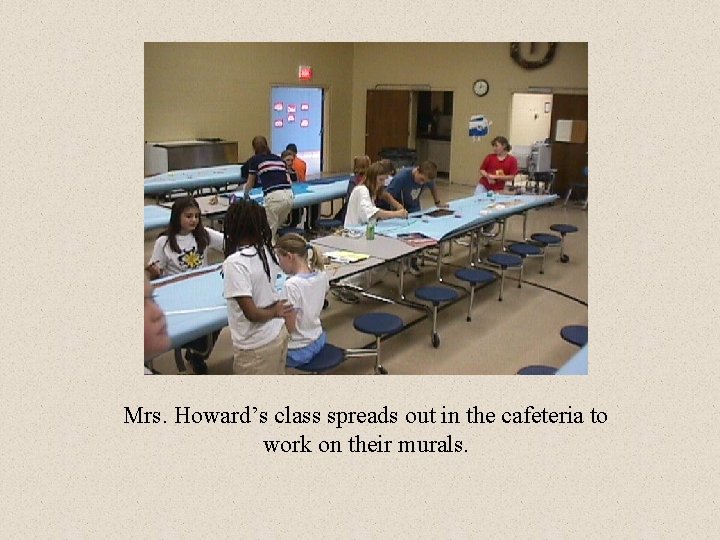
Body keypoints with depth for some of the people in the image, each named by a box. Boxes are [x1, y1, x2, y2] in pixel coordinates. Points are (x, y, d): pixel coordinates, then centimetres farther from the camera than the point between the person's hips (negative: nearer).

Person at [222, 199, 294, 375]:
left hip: (255, 346, -7)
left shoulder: (235, 263, -24)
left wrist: (275, 312, -9)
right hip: (279, 334, 7)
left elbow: (251, 313, -23)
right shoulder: (267, 251, -3)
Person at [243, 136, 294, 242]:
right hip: (289, 195, 5)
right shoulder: (279, 158, 26)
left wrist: (246, 194, 49)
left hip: (274, 197, -5)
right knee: (275, 229, 21)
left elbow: (250, 184, 28)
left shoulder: (255, 160, 15)